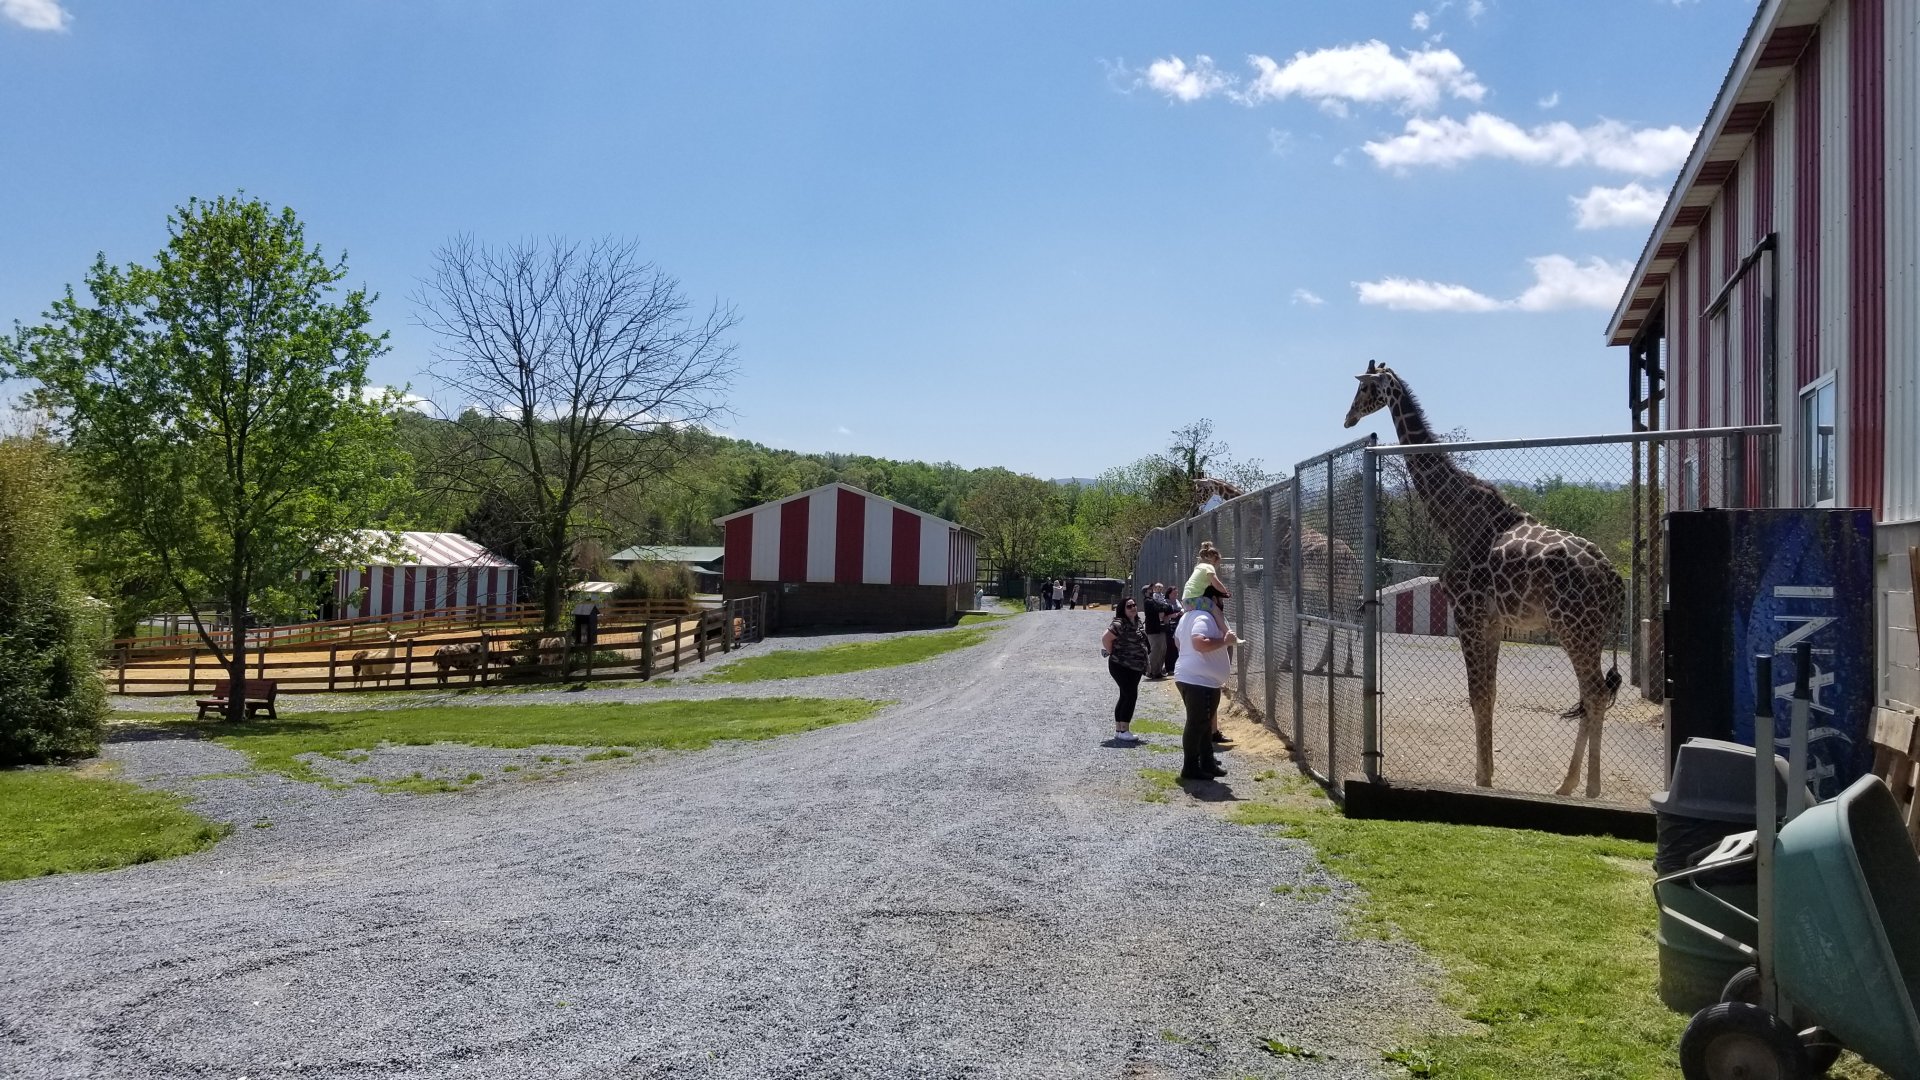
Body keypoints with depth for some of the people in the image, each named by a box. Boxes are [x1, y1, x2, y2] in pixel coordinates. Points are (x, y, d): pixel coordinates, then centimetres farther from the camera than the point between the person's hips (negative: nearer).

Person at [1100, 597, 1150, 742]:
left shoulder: (1138, 622, 10)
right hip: (1121, 666, -9)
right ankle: (1124, 731, -6)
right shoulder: (1120, 624, -18)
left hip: (1135, 667, 9)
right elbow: (1106, 639, -23)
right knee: (1131, 695, -11)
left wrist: (1145, 663, 14)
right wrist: (1113, 654, -11)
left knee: (1126, 696, 12)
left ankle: (1118, 729, 18)